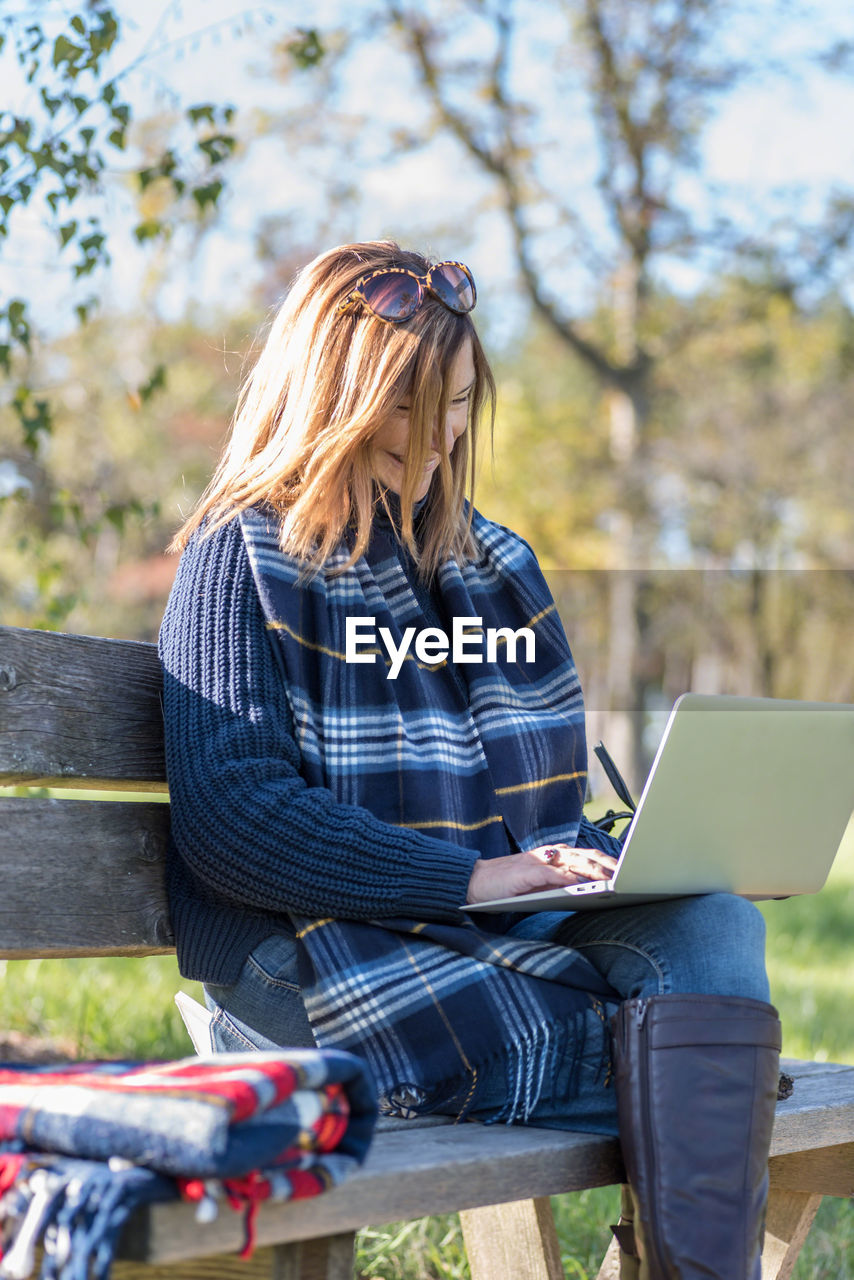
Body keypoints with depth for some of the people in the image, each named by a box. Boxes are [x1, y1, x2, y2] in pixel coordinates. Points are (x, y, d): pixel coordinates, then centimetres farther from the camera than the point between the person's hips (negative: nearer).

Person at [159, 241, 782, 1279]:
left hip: (508, 928, 6)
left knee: (712, 925, -26)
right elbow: (230, 822, -13)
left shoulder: (495, 563, 20)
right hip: (322, 949, -6)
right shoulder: (244, 558, -1)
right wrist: (469, 876, -18)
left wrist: (600, 862, 0)